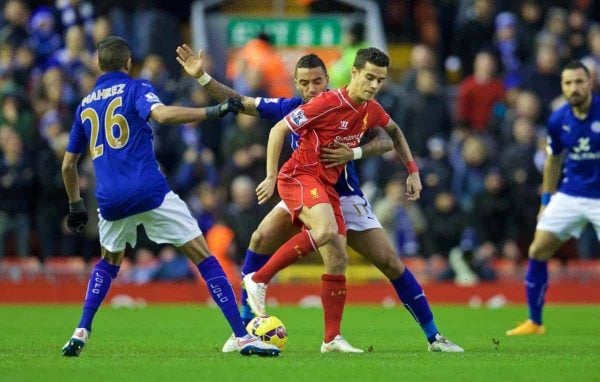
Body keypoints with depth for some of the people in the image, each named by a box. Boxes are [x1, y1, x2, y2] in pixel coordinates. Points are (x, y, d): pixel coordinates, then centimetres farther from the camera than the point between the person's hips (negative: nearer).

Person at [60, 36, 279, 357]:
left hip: (111, 199, 5)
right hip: (150, 192, -5)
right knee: (204, 258, 0)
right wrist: (213, 112, -17)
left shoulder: (85, 105, 19)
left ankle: (81, 333, 14)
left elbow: (68, 165, 24)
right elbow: (162, 114, -19)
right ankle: (242, 336, -8)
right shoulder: (135, 89, 4)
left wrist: (75, 205, 36)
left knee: (109, 262, 31)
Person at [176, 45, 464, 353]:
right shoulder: (289, 108, -5)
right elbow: (239, 102, 1)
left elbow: (386, 140, -19)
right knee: (261, 239, -19)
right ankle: (245, 326, -9)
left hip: (345, 197, -2)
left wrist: (355, 153, -36)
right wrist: (201, 76, -7)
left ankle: (433, 337, 2)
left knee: (390, 262, -9)